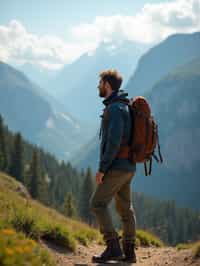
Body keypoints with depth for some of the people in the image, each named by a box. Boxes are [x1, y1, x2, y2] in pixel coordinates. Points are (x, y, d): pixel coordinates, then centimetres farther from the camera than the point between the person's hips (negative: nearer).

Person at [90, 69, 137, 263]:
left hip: (117, 167, -10)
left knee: (97, 204, -8)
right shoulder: (124, 107, 17)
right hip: (128, 167, 10)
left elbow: (114, 142, -24)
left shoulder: (115, 109, -16)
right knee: (125, 208, 11)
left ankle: (113, 247, -13)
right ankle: (129, 251, 13)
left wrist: (102, 168, -20)